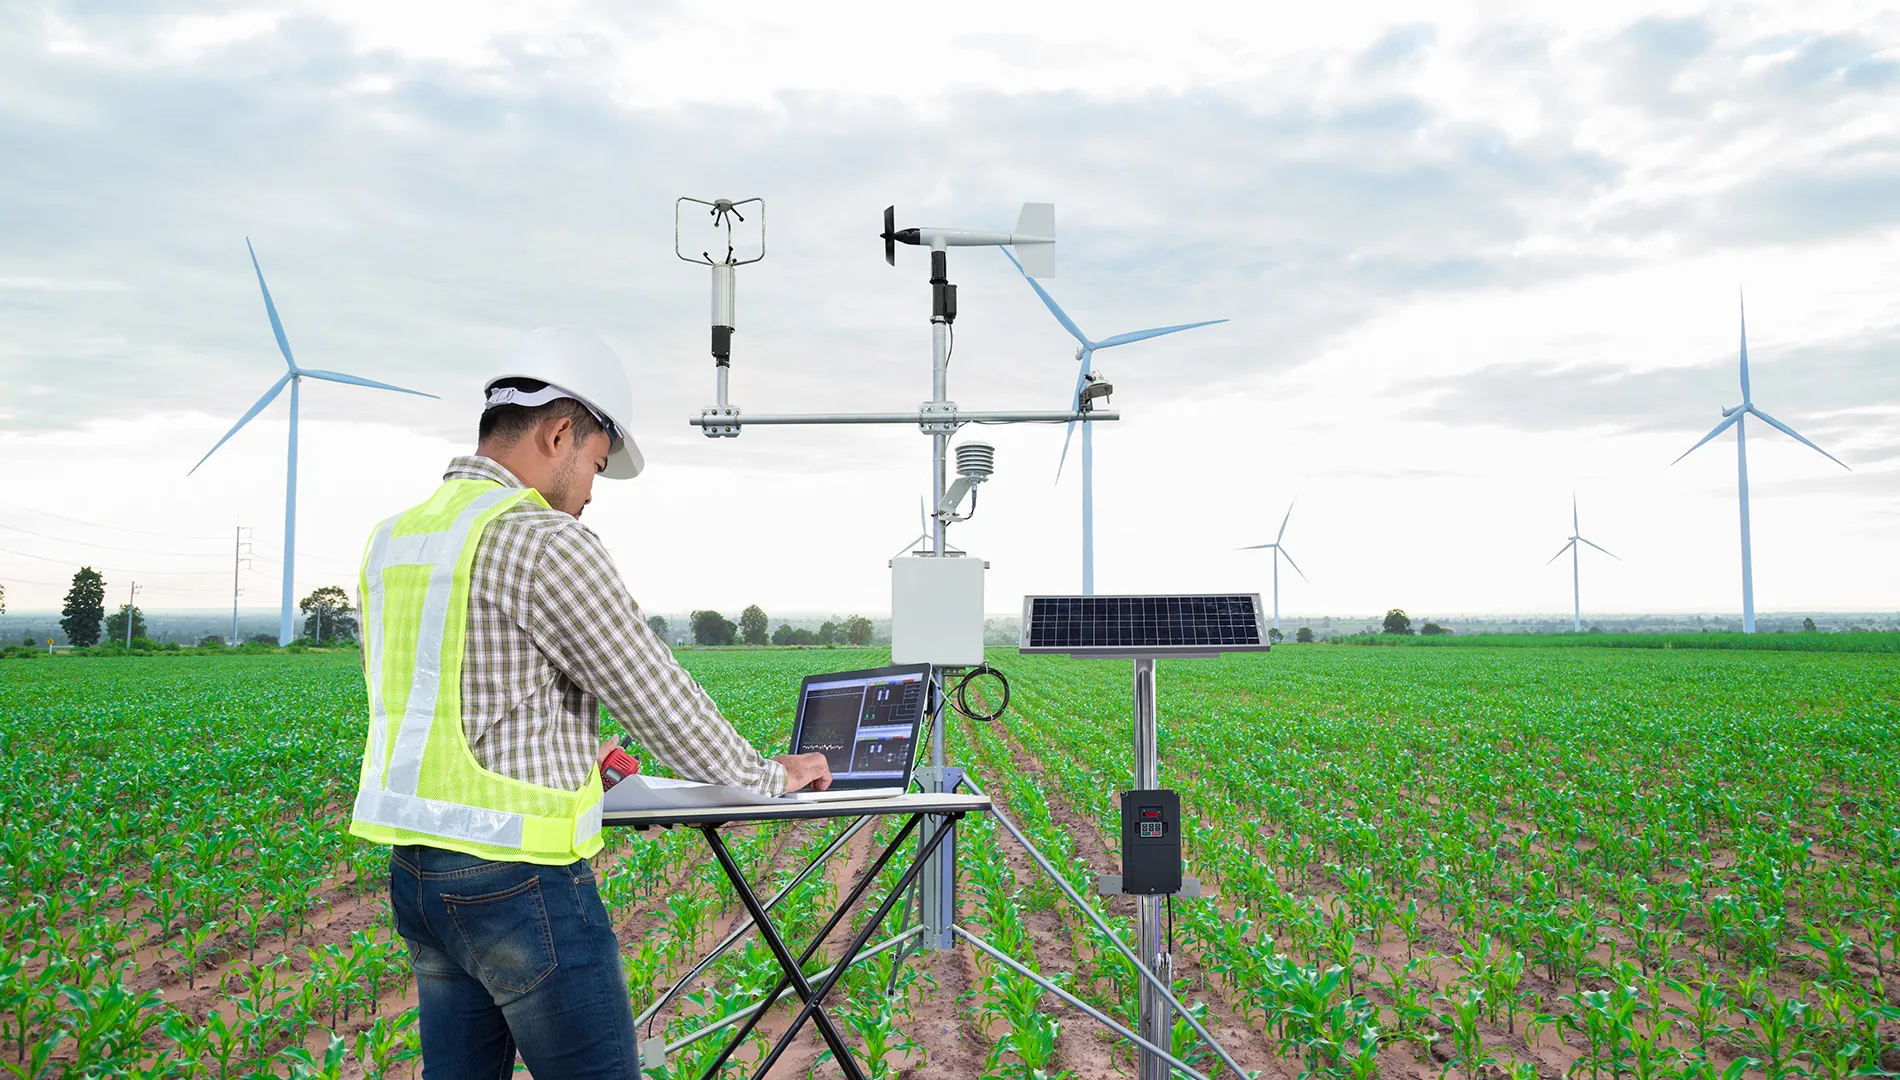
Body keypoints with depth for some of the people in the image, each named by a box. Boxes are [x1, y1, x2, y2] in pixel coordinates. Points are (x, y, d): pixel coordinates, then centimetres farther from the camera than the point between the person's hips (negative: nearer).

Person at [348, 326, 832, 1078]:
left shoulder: (393, 538, 10)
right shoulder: (543, 544, -17)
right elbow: (656, 698, -12)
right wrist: (769, 776, 2)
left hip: (415, 870, 9)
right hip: (519, 877, -9)